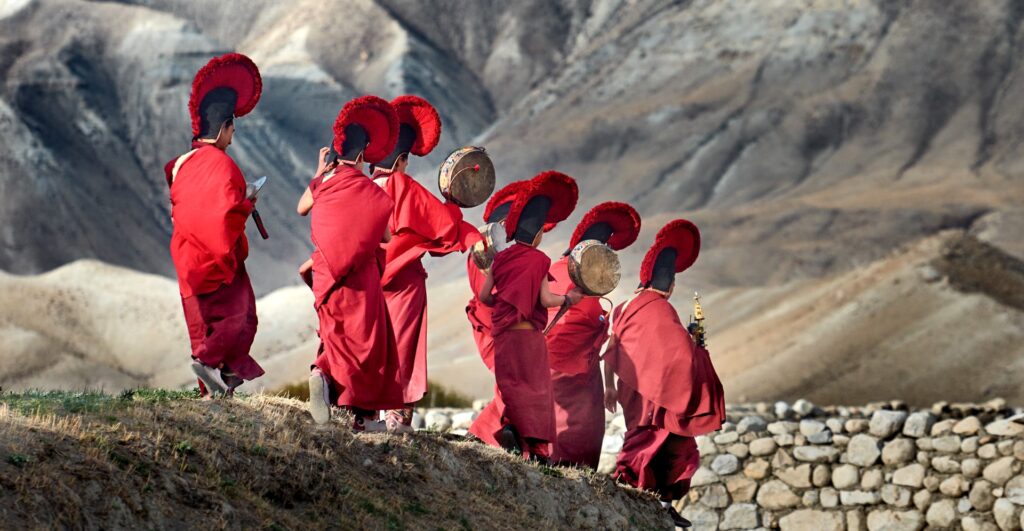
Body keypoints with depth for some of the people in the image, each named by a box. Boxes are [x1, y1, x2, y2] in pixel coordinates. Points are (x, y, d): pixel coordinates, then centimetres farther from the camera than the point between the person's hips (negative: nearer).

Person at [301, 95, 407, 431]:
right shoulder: (369, 190, -13)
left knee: (336, 334, 18)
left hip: (325, 274, 4)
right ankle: (364, 413, -1)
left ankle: (323, 373, -12)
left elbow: (301, 208, 22)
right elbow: (387, 237, -6)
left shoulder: (323, 183, 0)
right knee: (364, 339, 5)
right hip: (359, 276, -4)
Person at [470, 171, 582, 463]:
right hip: (528, 332, -4)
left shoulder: (500, 258, 7)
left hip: (503, 332, 4)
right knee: (535, 387, 4)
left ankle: (511, 425, -14)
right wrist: (569, 299, 6)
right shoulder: (538, 260, -6)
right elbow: (545, 299, -11)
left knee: (513, 385, 12)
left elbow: (484, 295, 8)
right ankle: (537, 447, -1)